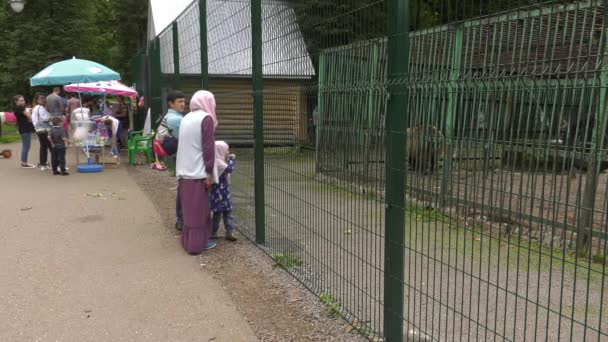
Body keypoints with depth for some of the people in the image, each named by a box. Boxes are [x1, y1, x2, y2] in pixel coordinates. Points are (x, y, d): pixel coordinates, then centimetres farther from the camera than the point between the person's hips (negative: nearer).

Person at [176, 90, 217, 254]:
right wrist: (209, 172, -13)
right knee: (199, 209, 1)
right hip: (198, 171, -7)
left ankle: (188, 239, 23)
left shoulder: (186, 118, 13)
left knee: (189, 207, 15)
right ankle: (197, 243, 7)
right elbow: (208, 147, -15)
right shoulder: (206, 118, -10)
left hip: (184, 171, 7)